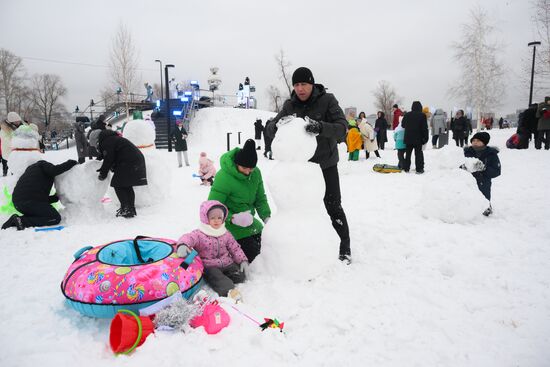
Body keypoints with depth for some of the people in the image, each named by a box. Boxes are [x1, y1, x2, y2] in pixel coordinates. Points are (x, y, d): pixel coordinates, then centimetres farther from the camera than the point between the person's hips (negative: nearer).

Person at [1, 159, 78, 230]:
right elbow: (54, 170, -18)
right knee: (56, 218, -6)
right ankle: (23, 221, -15)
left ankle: (15, 221, 7)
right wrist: (71, 162, -7)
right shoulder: (44, 164, 9)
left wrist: (56, 197, 23)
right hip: (30, 201, -9)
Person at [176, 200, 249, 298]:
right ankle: (229, 291, -51)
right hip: (209, 266, -5)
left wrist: (243, 260, 1)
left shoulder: (226, 234, 9)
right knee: (216, 276, -34)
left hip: (226, 264, 5)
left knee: (240, 276, -13)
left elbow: (235, 248, 14)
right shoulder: (199, 234, -7)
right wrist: (183, 245, -52)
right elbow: (188, 237, -27)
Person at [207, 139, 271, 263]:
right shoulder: (224, 177, -26)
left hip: (249, 222, 7)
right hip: (232, 225, -7)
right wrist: (232, 218, -34)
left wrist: (266, 216, -8)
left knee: (257, 249, 17)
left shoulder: (256, 173, -5)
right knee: (251, 253, -11)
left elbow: (260, 198, 6)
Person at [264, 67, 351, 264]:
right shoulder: (290, 105, -2)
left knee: (333, 206, 1)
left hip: (326, 164, -4)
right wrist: (279, 125, -30)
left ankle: (345, 247, 17)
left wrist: (321, 127, -42)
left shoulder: (327, 100, -12)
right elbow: (270, 128, -5)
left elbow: (342, 127, -22)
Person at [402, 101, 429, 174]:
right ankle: (419, 169, 2)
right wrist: (425, 138, -1)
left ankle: (406, 168, 14)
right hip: (418, 139, -3)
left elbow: (403, 125, 14)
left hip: (408, 138, 3)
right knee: (418, 153, 2)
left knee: (408, 153, 12)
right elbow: (424, 128, -7)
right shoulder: (422, 115, -8)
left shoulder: (407, 115, 3)